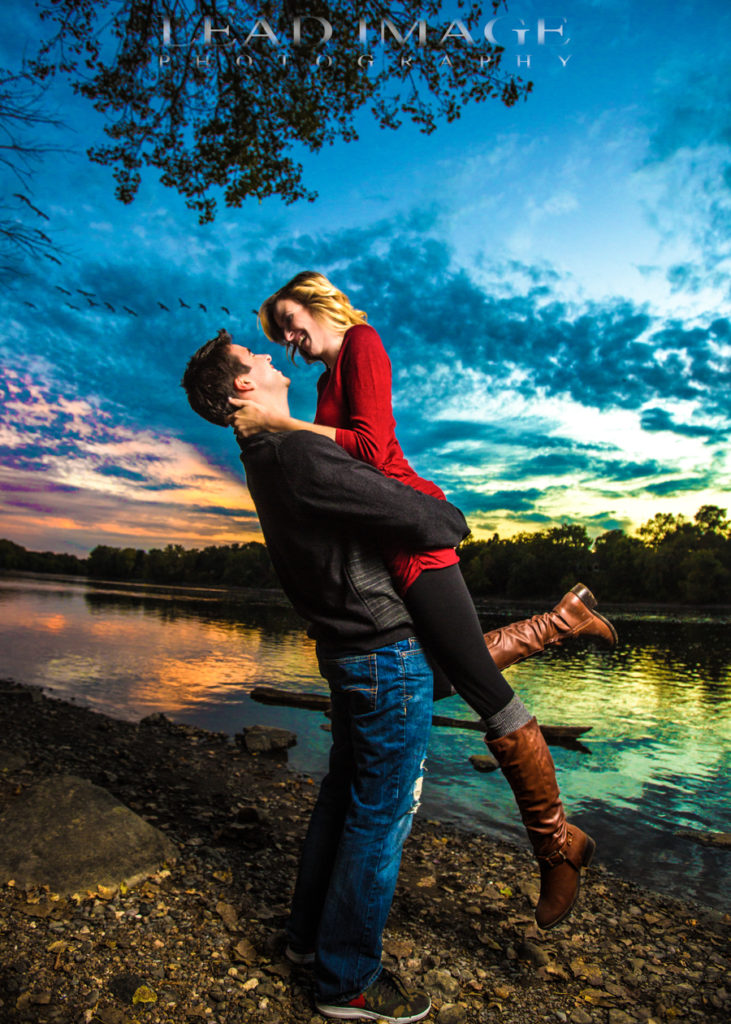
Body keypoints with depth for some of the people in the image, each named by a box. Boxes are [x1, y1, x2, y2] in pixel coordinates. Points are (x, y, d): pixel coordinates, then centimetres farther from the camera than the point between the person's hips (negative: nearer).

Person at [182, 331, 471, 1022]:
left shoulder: (265, 459, 10)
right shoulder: (298, 453, -22)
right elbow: (422, 521, -22)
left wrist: (424, 511, 15)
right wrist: (453, 519, 0)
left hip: (348, 651, 9)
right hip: (388, 653, -9)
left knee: (344, 792, 22)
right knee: (381, 813, 5)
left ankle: (310, 933, 39)